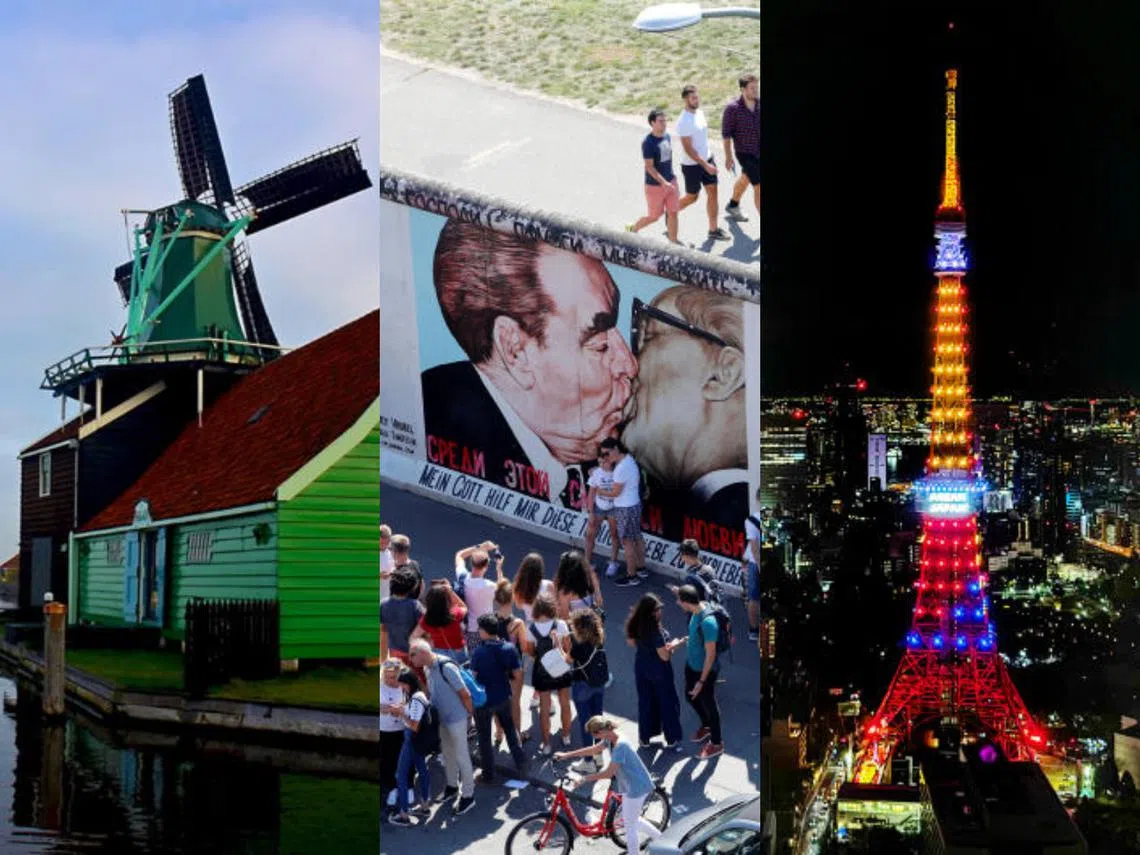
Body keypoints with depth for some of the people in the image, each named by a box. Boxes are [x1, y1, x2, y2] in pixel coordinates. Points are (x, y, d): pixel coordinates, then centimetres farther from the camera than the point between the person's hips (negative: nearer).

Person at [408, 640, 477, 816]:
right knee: (447, 755, 22)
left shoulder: (446, 667, -26)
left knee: (461, 757, 3)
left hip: (456, 719, -8)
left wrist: (470, 712, -9)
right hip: (441, 719, 8)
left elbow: (465, 694, -20)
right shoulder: (427, 668, 0)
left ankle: (468, 796, 14)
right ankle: (452, 786, 41)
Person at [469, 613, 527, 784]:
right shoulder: (509, 649, -11)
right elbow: (518, 677, -6)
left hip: (484, 700, -4)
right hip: (504, 697, 4)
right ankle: (521, 765, 26)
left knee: (484, 737, 13)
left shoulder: (478, 653, -22)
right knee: (510, 730, 26)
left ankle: (488, 774, 22)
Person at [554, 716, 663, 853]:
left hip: (636, 788, -10)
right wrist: (567, 755, 15)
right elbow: (593, 750, 14)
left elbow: (609, 773, -26)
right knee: (632, 820, 24)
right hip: (631, 785, 10)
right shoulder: (611, 739, -1)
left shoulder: (620, 746, -30)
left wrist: (586, 779, -17)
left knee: (630, 826, 4)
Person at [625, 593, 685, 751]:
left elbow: (631, 641, 9)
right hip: (659, 671, -6)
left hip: (642, 668, 6)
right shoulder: (655, 630, -30)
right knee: (667, 703, 12)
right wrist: (674, 645, -8)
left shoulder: (636, 625, -9)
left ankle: (645, 738, 32)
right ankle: (672, 740, 22)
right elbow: (664, 656, -25)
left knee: (645, 702, 20)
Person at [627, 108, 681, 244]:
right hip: (655, 185, -6)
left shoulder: (667, 136, 2)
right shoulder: (648, 142, -21)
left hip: (670, 181, 6)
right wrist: (664, 183, -27)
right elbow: (649, 167, -22)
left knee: (673, 213, 6)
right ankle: (632, 228, 31)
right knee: (654, 216, 7)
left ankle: (673, 241, 16)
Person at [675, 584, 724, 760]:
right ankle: (706, 726, 53)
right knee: (691, 696, 27)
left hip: (705, 670, -9)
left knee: (708, 704, 12)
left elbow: (710, 654, -28)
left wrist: (702, 681, -22)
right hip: (691, 664, 9)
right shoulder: (697, 609, -10)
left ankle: (716, 743, 33)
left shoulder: (707, 622, -36)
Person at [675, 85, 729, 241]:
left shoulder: (699, 112, 3)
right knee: (692, 197, 8)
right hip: (691, 165, -7)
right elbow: (688, 149, -24)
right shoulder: (684, 122, -24)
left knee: (712, 192, 4)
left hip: (707, 159, 7)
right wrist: (705, 165, -25)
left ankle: (713, 230, 11)